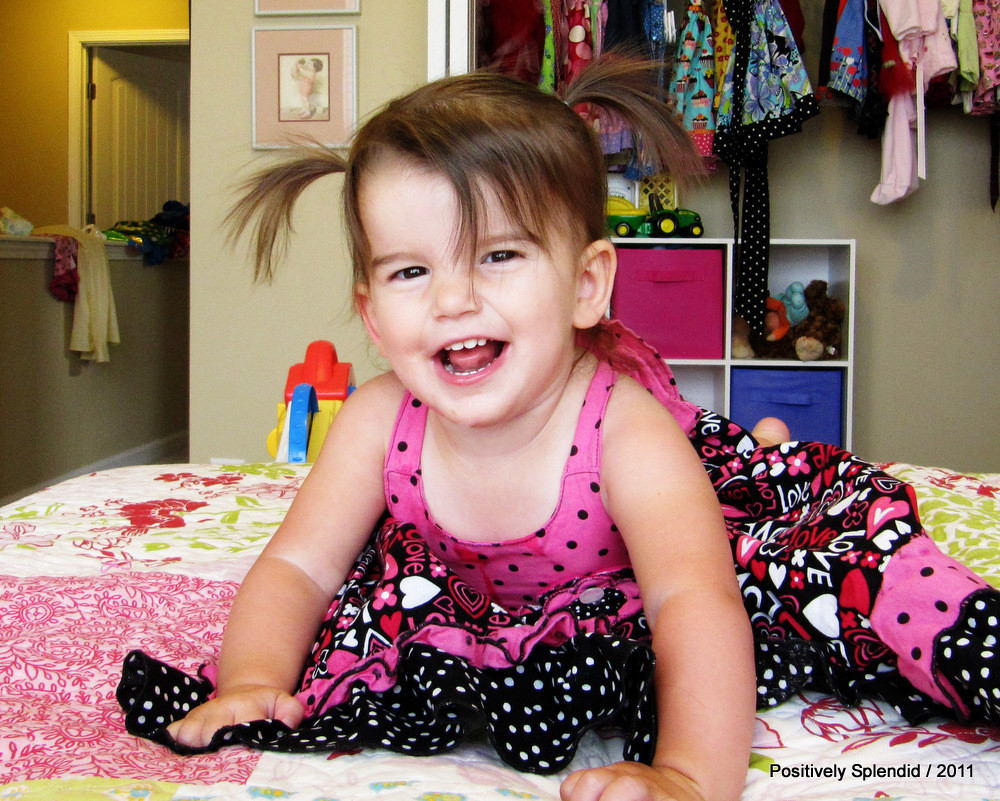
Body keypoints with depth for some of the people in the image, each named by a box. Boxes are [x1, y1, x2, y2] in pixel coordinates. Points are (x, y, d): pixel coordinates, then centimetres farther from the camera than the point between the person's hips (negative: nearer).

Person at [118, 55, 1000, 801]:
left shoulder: (625, 432, -37)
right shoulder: (380, 423, -25)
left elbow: (694, 599, -48)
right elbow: (296, 568, -17)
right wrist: (252, 682, -35)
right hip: (471, 601, 6)